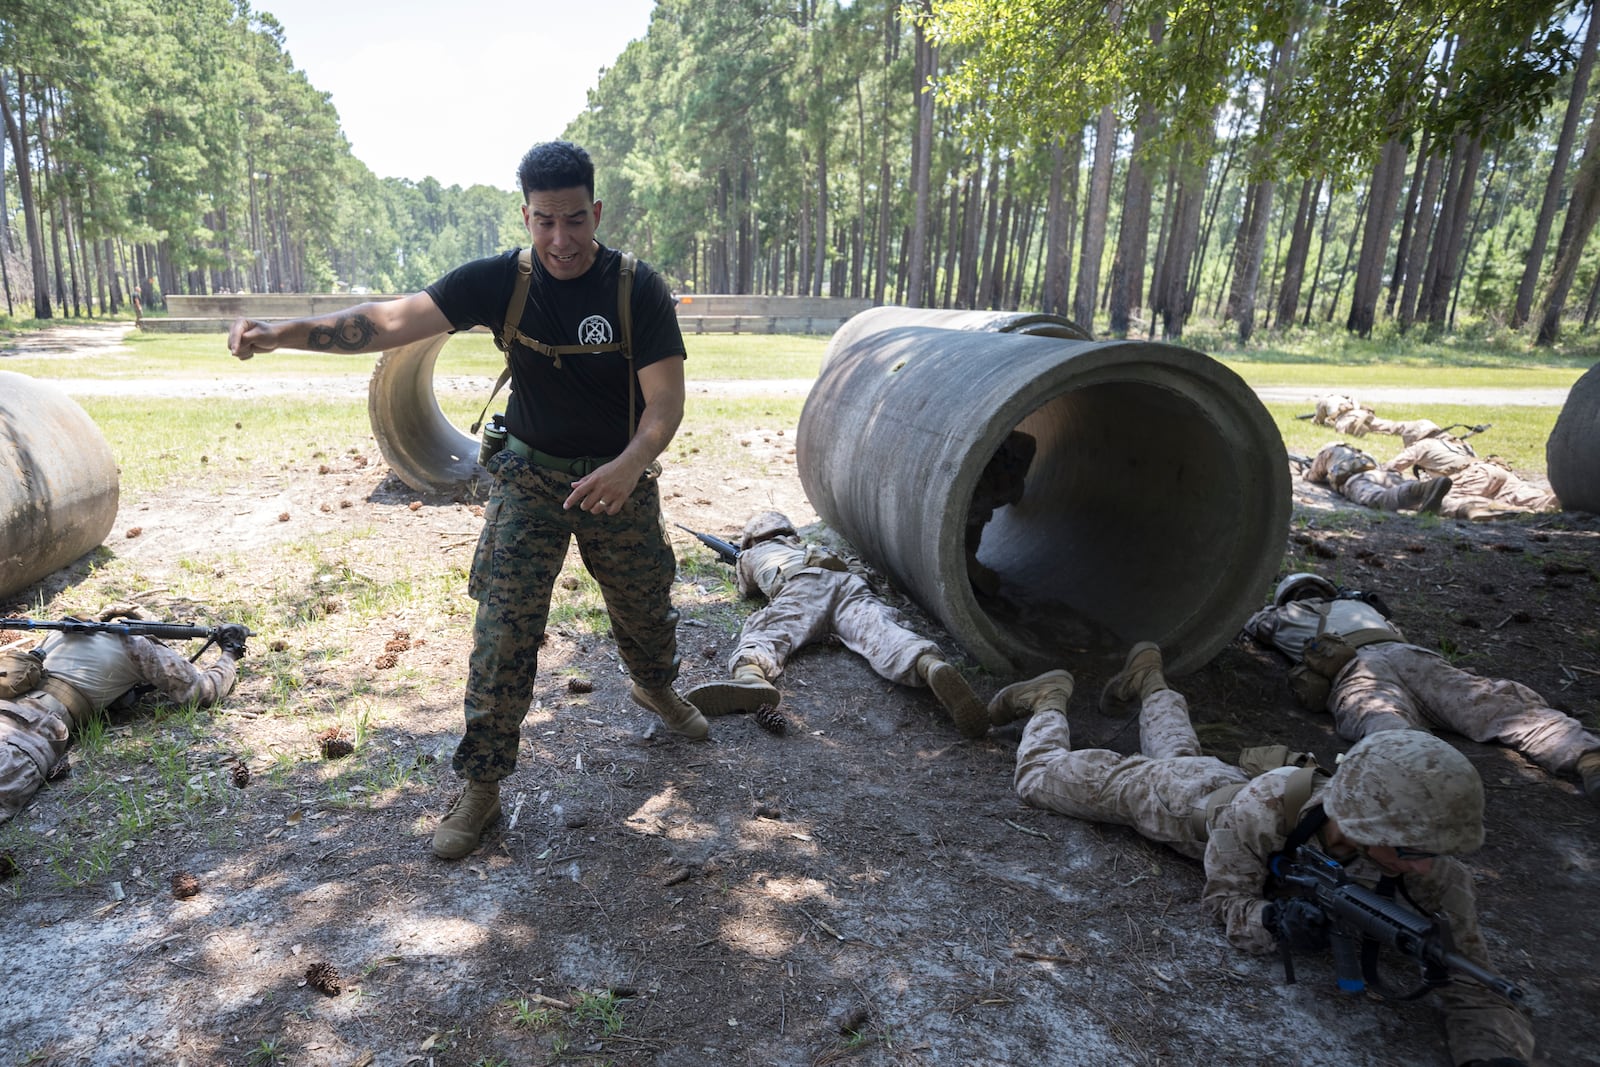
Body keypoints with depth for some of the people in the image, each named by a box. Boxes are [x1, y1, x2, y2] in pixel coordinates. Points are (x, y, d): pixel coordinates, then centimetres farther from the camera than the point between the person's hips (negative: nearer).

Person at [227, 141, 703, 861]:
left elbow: (666, 399, -22)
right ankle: (481, 786, 9)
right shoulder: (500, 280, -11)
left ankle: (656, 688, 50)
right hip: (530, 475, 0)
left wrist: (631, 465, -41)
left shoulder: (638, 289, -16)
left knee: (645, 610, 16)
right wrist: (285, 333, -31)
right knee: (504, 629, -5)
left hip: (620, 477, 0)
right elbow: (392, 320, -18)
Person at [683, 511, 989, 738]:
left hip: (800, 586, -3)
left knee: (764, 634, -21)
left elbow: (747, 590, 52)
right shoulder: (807, 547, 47)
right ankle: (931, 666, -55)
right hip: (848, 581, 3)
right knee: (881, 634, -22)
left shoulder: (750, 555, 36)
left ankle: (750, 676, -59)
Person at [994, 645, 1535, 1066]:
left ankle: (1150, 679, 57)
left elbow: (1472, 988, -32)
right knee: (1040, 776, 8)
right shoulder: (1261, 810, -46)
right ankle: (1052, 697, 33)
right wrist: (1272, 919, -51)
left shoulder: (1431, 874, -37)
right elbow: (1223, 898, -30)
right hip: (1182, 795, -4)